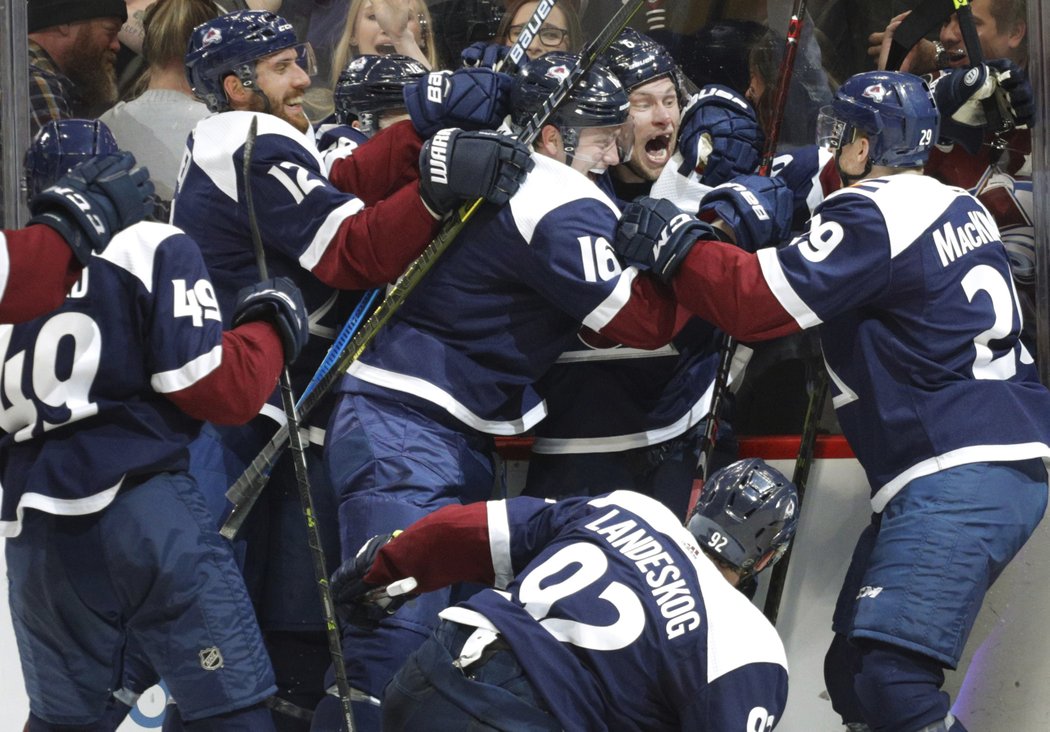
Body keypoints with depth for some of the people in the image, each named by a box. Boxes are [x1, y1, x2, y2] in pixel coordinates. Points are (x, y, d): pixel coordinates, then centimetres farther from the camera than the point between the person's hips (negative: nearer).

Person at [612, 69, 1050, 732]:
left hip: (959, 480, -10)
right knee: (855, 672, 11)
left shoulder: (876, 216, -11)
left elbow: (759, 299, -15)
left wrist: (676, 246, -2)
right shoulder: (962, 207, 17)